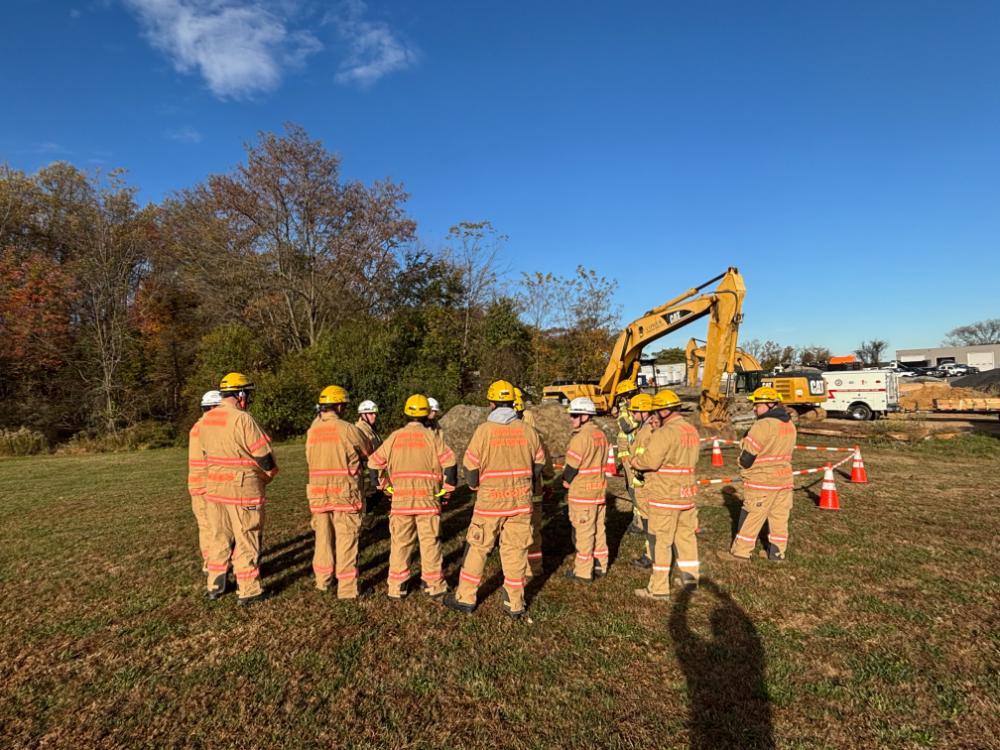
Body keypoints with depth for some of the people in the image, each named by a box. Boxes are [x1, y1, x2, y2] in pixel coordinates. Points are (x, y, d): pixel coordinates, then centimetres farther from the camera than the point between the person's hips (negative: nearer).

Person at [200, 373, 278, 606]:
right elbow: (265, 457, -16)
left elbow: (207, 453, 13)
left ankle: (215, 586, 31)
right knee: (247, 541, 5)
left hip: (214, 488, 7)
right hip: (243, 489, -7)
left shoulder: (206, 420, 4)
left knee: (219, 537, 20)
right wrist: (269, 474, 3)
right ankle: (248, 591, 13)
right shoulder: (243, 419, -19)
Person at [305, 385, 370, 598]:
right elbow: (368, 451, 0)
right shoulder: (347, 429, -13)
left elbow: (310, 459, 8)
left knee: (323, 537, 18)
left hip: (318, 493, 5)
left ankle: (323, 580, 32)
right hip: (345, 493, -5)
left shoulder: (312, 430, 2)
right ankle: (347, 588, 6)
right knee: (346, 540, 2)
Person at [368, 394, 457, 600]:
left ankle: (396, 587, 18)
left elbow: (374, 463, 8)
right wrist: (448, 488, 4)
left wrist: (384, 485, 18)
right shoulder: (432, 436, -3)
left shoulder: (394, 437, 5)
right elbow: (450, 462, -9)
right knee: (430, 543, 7)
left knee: (400, 543, 11)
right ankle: (434, 586, 15)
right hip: (427, 499, -2)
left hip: (400, 499, 2)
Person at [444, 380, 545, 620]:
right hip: (520, 501, 3)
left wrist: (474, 485, 13)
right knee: (515, 551, 10)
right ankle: (515, 605, 18)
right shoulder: (527, 430, 0)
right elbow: (539, 463, 9)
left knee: (477, 548, 11)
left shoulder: (484, 430, -10)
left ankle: (465, 598, 21)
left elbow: (470, 464, -7)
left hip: (490, 500, -3)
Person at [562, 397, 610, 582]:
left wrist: (565, 481, 1)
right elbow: (602, 462, 12)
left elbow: (571, 466, -18)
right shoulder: (601, 435, 8)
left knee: (582, 532, 1)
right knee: (598, 529, 16)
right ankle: (600, 566, 27)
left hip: (582, 492, -9)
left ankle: (583, 572, 9)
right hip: (600, 489, 9)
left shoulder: (581, 437, -20)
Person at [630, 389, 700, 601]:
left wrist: (635, 461, -4)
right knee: (686, 535, 22)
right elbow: (691, 459, 10)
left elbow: (650, 461, -26)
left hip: (665, 496, -8)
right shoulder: (692, 431, 7)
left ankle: (658, 588, 9)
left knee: (660, 541, 1)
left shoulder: (665, 433, -20)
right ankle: (689, 575, 36)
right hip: (687, 493, 8)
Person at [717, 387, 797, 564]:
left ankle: (740, 552, 9)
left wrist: (743, 465, 2)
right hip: (784, 479, 8)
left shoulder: (763, 425, -20)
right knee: (779, 517, 13)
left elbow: (746, 457, -17)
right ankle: (777, 552, 22)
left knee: (751, 518, 1)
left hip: (761, 482, -8)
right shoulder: (789, 425, 8)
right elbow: (784, 452, 15)